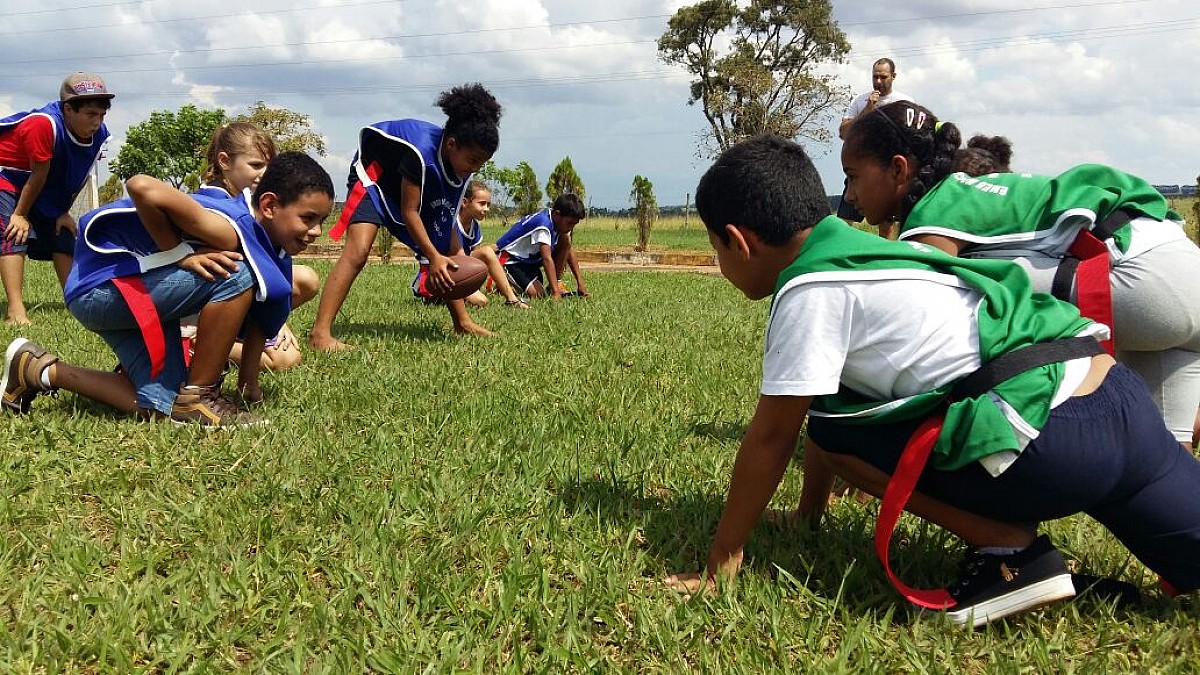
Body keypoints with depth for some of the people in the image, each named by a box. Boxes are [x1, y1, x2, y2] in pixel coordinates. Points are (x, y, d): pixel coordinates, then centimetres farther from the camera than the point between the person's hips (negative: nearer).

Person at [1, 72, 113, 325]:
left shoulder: (99, 136, -14)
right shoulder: (45, 124, -35)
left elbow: (78, 178, -1)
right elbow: (39, 176, -26)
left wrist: (64, 212, 3)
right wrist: (20, 215, -17)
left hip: (44, 192, 7)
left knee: (63, 237, 6)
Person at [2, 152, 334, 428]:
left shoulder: (276, 251, 0)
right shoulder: (233, 227, -29)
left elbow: (256, 314, 12)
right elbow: (142, 187, -39)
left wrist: (249, 381, 10)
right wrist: (182, 255, -28)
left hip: (145, 297, 9)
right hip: (101, 283, -9)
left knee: (157, 407, 4)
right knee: (237, 275, -27)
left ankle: (39, 370, 23)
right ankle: (197, 397, -12)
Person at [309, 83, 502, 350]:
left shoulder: (463, 164, -15)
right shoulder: (421, 151, -37)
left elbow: (446, 221, -5)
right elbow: (409, 211, -30)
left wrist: (457, 257, -13)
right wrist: (433, 257, -30)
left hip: (421, 195, 8)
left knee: (449, 253, 5)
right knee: (357, 251, -27)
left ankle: (462, 322, 19)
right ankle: (320, 333, -31)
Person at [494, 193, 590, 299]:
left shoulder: (561, 222, -4)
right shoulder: (543, 223, -31)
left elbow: (568, 252, 4)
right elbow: (547, 259, -36)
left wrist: (580, 283, -3)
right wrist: (556, 293, -41)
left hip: (530, 260, 9)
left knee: (565, 240, -7)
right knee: (537, 294, -25)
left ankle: (558, 283, -2)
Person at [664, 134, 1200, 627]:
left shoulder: (808, 291, -7)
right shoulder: (858, 252, 20)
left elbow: (771, 437, -3)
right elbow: (822, 397, 28)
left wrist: (722, 559, 7)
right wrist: (811, 511, 36)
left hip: (1054, 442, -9)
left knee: (832, 429, 2)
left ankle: (1007, 550, -2)